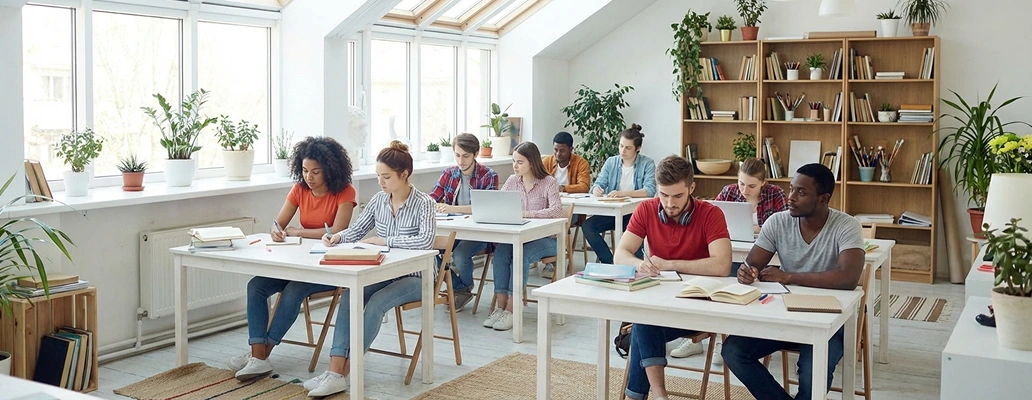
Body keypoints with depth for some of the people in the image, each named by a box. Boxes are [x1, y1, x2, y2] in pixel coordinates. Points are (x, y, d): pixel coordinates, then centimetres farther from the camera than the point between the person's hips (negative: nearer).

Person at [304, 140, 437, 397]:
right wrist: (337, 237, -10)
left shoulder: (423, 203, -13)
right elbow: (357, 231, 12)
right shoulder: (378, 200, 5)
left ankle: (345, 371, -24)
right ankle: (335, 372, -29)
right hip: (384, 273, 6)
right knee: (349, 297, -22)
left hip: (415, 277, -6)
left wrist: (383, 240, -27)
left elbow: (425, 241, -28)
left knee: (376, 302, -31)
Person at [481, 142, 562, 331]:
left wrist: (528, 213, -32)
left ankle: (510, 310, -30)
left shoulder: (548, 182, -7)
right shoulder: (512, 181, 8)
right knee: (500, 252, -27)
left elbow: (557, 210, -21)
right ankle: (500, 307, -25)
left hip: (544, 238, -4)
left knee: (521, 255, -33)